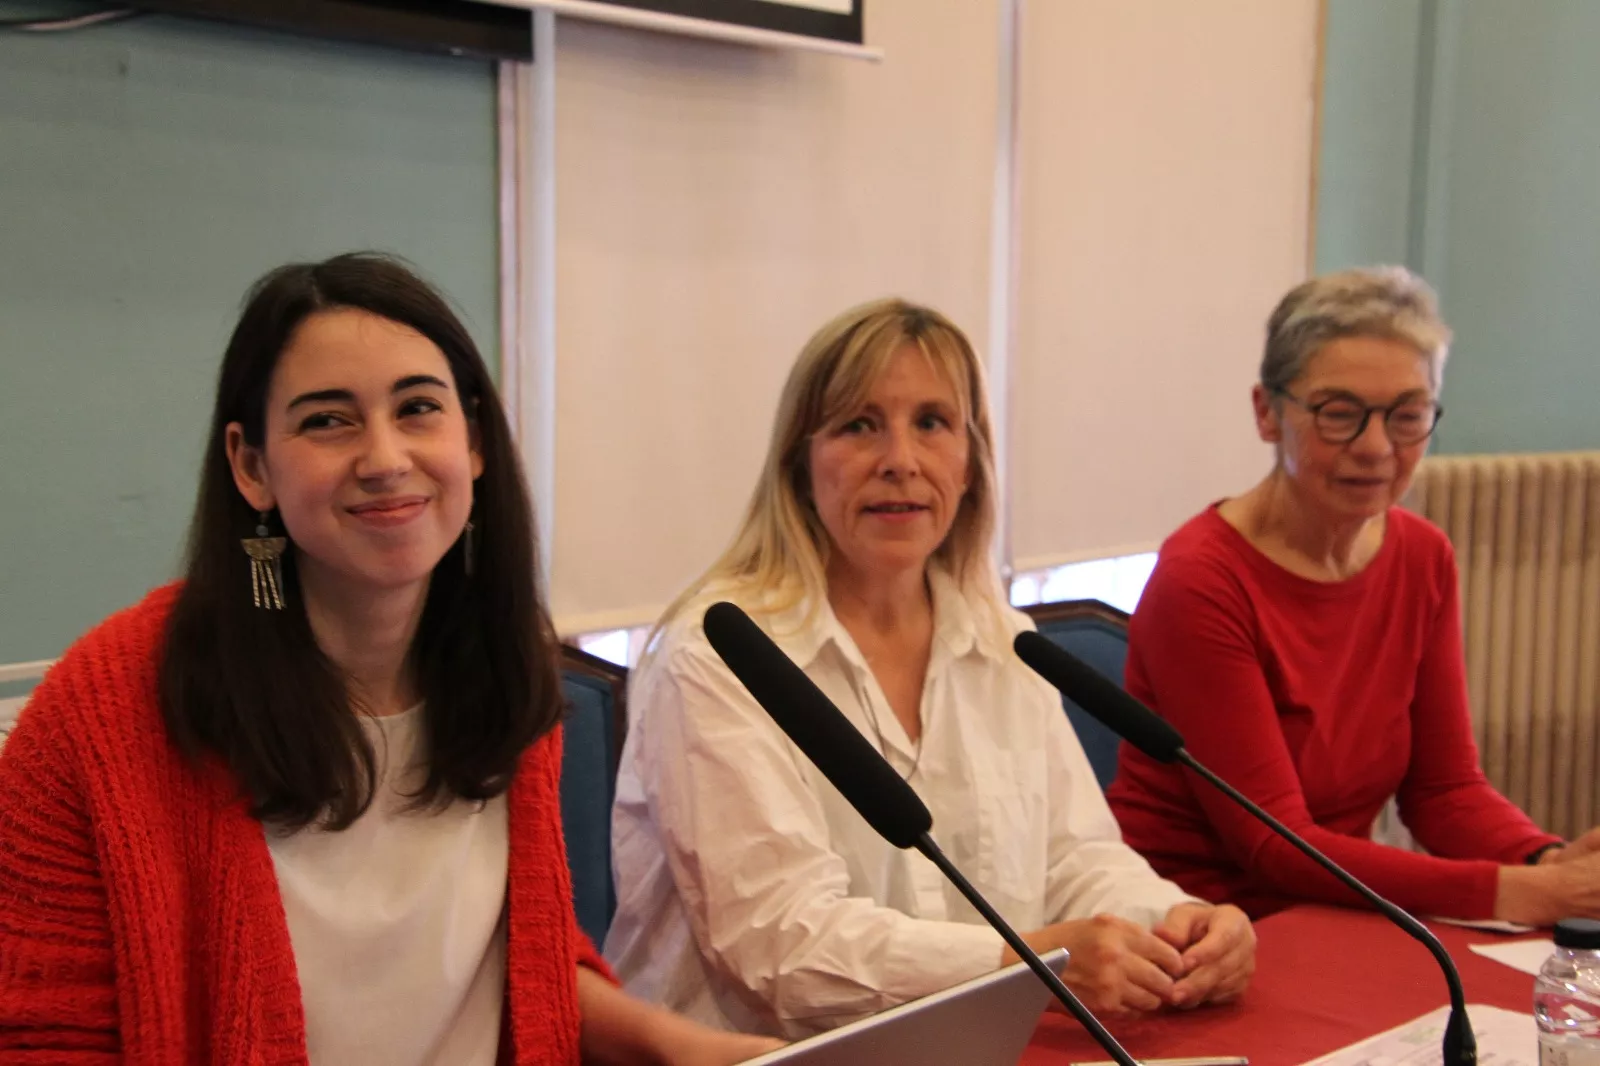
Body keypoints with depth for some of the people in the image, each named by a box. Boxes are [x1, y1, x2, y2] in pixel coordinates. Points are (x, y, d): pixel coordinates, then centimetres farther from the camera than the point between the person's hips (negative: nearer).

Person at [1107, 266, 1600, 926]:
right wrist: (1517, 894, -24)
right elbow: (1273, 844, -18)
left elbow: (1444, 788, 5)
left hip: (1331, 917, 6)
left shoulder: (1423, 560, 4)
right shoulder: (1199, 580, -17)